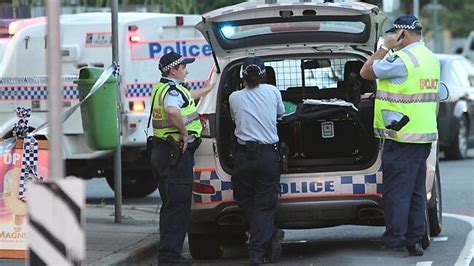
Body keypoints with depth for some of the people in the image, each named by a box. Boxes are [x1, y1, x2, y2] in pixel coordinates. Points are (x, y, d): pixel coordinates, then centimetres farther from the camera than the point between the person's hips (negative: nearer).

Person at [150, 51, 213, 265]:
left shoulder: (160, 89, 17)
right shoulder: (173, 90, -15)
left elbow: (186, 98, 38)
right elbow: (172, 111, -38)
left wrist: (207, 89, 51)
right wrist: (185, 133, -23)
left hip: (161, 151, 10)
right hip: (177, 152, -10)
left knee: (171, 205, 16)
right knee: (178, 206, -7)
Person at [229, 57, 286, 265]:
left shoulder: (235, 97, 3)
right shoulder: (272, 92, 4)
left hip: (244, 155, -1)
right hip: (269, 155, 1)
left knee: (245, 203, 12)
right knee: (264, 205, 2)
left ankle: (271, 234, -1)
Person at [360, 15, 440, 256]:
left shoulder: (403, 59, -16)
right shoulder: (431, 58, 14)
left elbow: (366, 72, -10)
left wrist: (385, 47, -4)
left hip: (402, 136, -9)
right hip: (425, 134, 9)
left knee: (396, 189, -4)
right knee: (416, 190, 12)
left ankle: (394, 239, -3)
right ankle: (415, 239, 14)